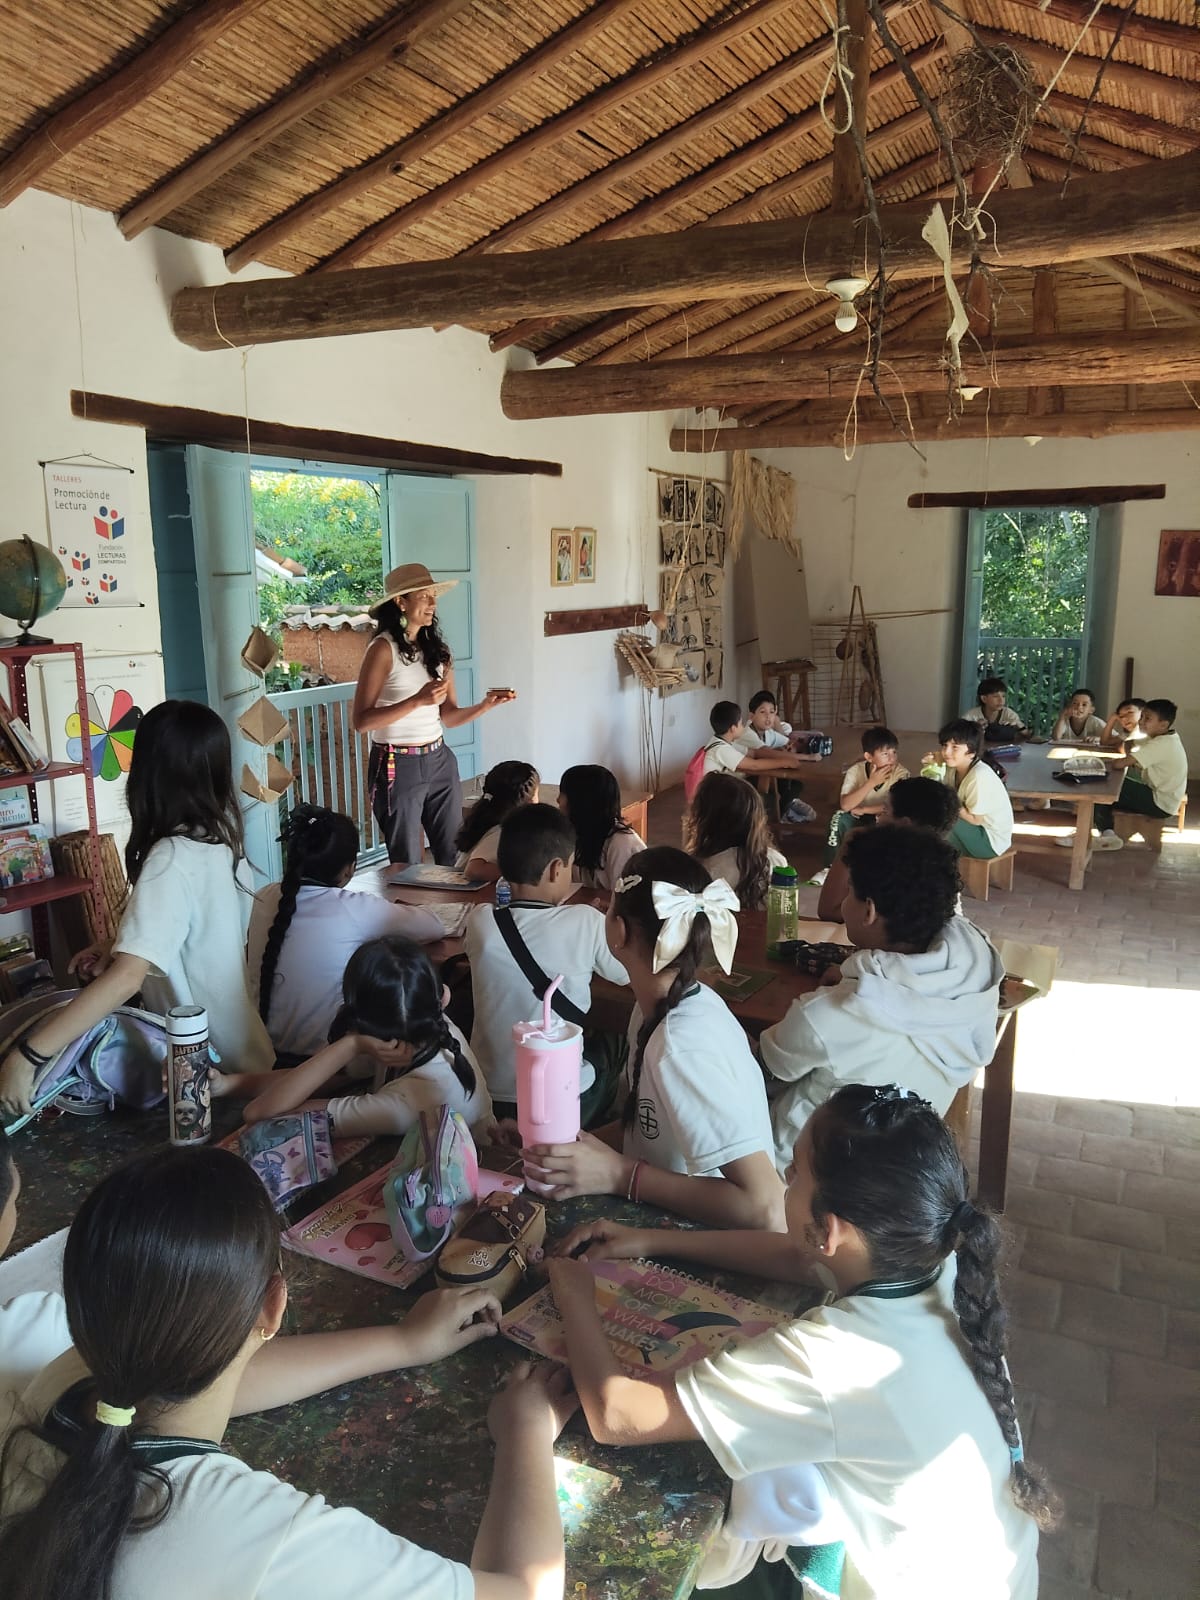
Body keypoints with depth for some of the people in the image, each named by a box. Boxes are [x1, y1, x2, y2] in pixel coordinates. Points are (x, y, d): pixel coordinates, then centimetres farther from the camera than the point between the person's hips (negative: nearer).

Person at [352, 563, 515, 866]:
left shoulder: (437, 648, 7)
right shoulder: (384, 648, -12)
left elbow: (449, 717, 9)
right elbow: (361, 721, -17)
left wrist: (486, 704, -8)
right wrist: (417, 700, -24)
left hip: (440, 761, 6)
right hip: (398, 766, -6)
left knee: (455, 857, 13)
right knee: (408, 865, 7)